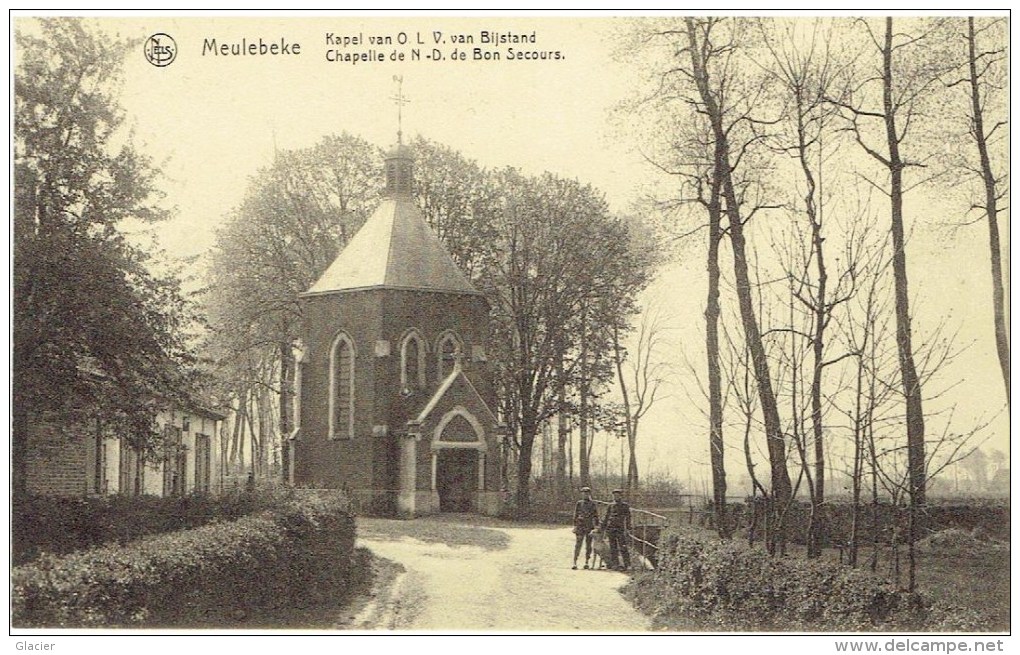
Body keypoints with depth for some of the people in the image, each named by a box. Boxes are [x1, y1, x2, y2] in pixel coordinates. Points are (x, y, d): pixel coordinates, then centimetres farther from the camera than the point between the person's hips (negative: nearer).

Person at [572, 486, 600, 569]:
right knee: (578, 545, -6)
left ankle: (586, 563, 10)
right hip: (580, 527, -1)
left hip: (590, 528, 1)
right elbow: (575, 516, 7)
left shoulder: (593, 504, 8)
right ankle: (575, 563, -8)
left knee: (588, 545, 3)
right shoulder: (579, 504, 7)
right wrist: (575, 526, 1)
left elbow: (596, 516, 10)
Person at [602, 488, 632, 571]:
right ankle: (615, 564, 8)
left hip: (620, 529, -4)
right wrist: (603, 528, 14)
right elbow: (606, 517, 17)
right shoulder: (611, 505, 13)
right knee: (613, 548, 4)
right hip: (611, 529, 4)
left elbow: (628, 518, 2)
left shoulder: (625, 505, 4)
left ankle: (627, 564, -1)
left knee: (623, 548, -7)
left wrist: (628, 529, -6)